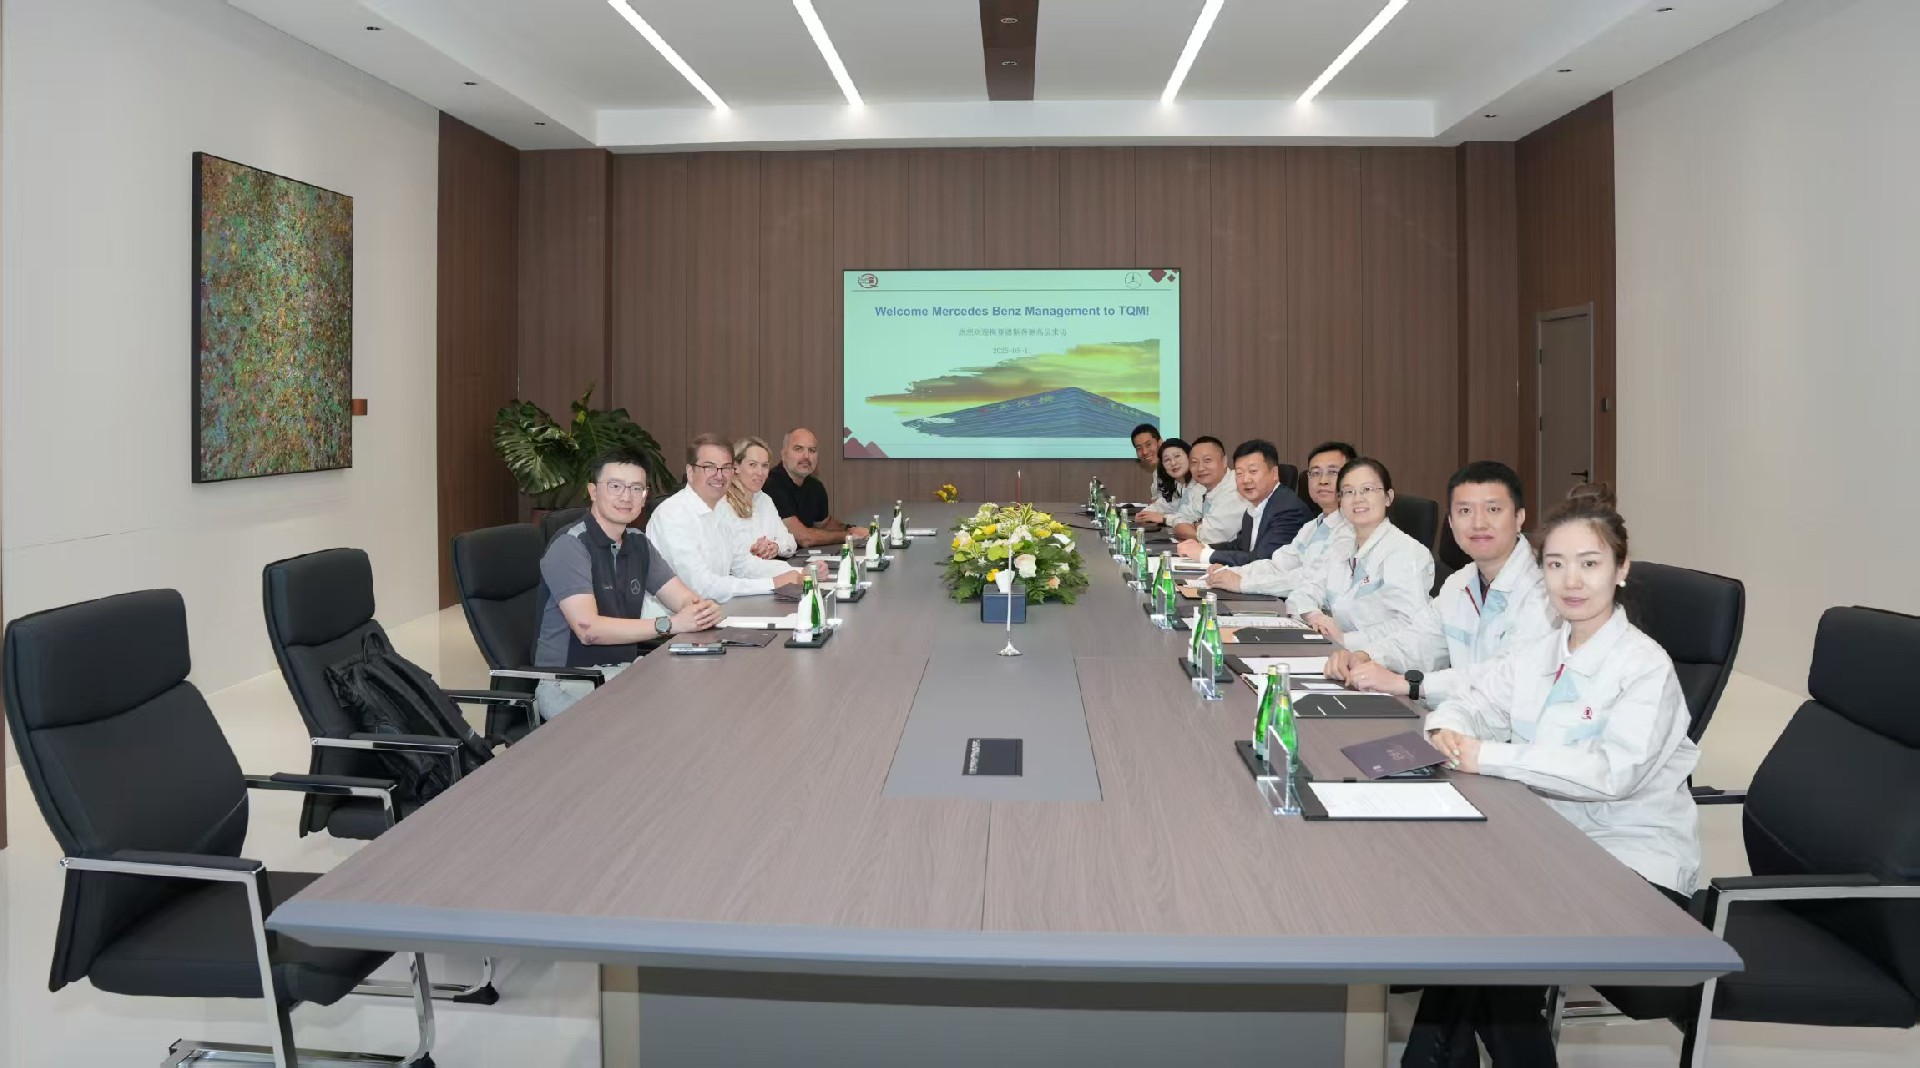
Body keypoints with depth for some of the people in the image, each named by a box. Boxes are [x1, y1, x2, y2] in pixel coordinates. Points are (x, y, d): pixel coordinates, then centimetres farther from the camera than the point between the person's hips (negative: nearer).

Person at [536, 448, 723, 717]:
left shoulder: (637, 543, 9)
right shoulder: (569, 546, -15)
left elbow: (683, 598, 5)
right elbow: (588, 629, -25)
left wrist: (704, 609, -20)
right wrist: (670, 624, -30)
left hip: (625, 669, 7)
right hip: (569, 681, -7)